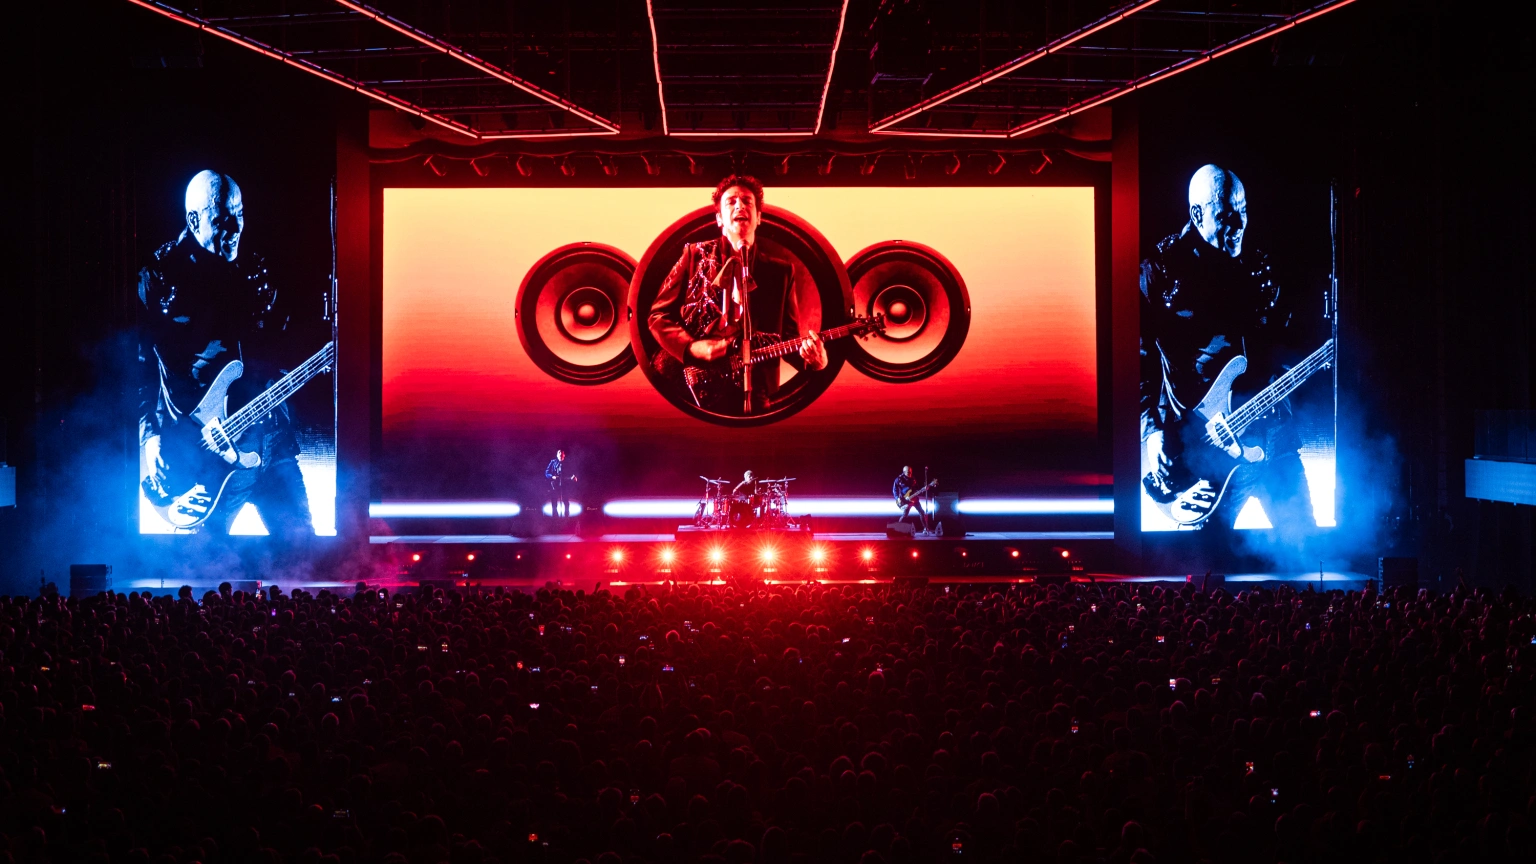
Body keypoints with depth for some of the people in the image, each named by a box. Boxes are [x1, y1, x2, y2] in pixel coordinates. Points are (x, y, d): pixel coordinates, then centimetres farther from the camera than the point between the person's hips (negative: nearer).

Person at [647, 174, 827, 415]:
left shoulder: (782, 272, 14)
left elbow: (790, 334, 11)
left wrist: (811, 357, -11)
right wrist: (690, 348, -9)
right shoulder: (695, 255, 10)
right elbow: (658, 315, 8)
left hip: (749, 392, 1)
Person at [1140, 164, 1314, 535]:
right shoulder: (1160, 270, -3)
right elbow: (1140, 357, -5)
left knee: (1303, 539, 3)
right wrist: (1152, 432, -13)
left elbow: (1281, 340, 17)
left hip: (1269, 430, 4)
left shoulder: (1257, 266, 11)